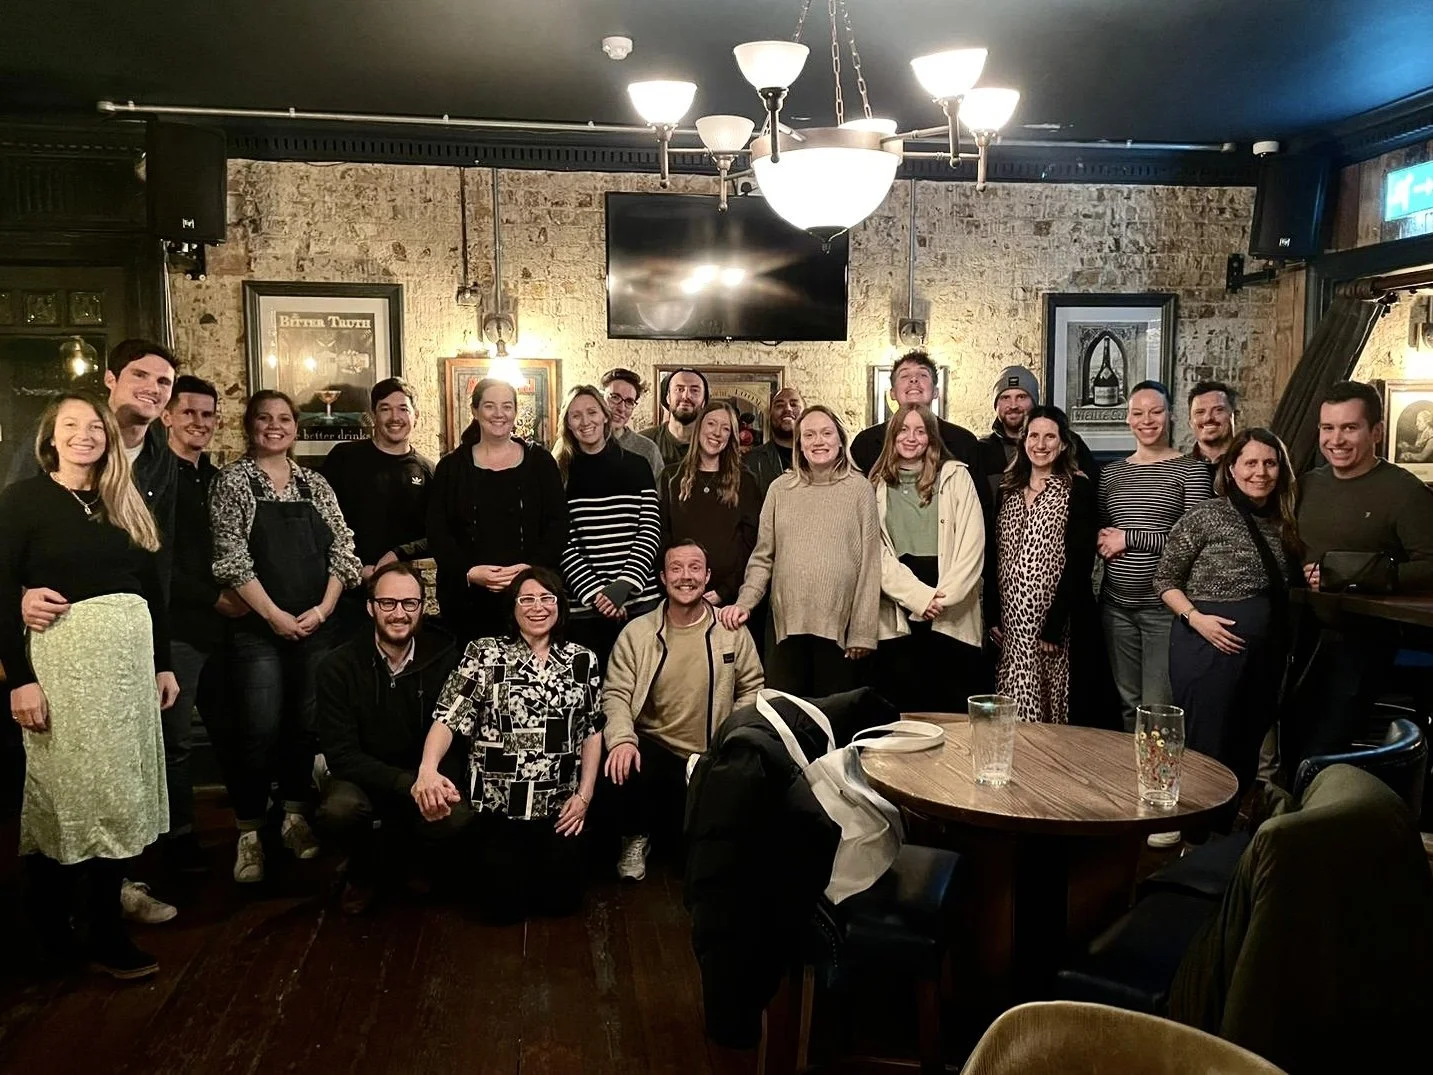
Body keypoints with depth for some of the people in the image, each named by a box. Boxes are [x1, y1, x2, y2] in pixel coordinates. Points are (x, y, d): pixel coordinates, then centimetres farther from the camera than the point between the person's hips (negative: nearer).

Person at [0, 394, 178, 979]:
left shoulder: (125, 504, 14)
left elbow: (153, 589, 16)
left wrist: (163, 664, 12)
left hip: (131, 655, 5)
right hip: (64, 658, -5)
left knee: (120, 790, 6)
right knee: (69, 787, -2)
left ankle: (106, 928, 17)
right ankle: (51, 923, 12)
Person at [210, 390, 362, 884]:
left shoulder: (315, 484, 12)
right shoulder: (233, 480, 1)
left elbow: (342, 551, 7)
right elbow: (232, 558, -7)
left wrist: (323, 609, -6)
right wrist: (275, 615, -13)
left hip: (317, 624, 4)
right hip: (258, 627, -3)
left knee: (309, 724, 6)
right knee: (260, 729, -5)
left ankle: (296, 817, 22)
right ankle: (249, 834, 6)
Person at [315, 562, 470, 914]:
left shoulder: (445, 658, -8)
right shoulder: (339, 666, -10)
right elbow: (341, 754, -15)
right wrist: (408, 783, -29)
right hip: (364, 778, 0)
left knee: (458, 819, -31)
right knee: (336, 811, -33)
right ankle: (364, 869, 4)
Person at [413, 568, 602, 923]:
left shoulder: (583, 660, 4)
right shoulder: (485, 654, -4)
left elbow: (593, 730, 8)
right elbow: (448, 717, -13)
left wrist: (584, 794, -1)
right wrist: (427, 769, -32)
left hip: (559, 805, 2)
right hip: (496, 804, -2)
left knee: (561, 899, 2)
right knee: (504, 905, -1)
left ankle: (545, 861, 36)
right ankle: (490, 861, 33)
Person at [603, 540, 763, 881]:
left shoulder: (732, 631, 0)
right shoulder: (636, 633, -2)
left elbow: (752, 689, 5)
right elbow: (616, 694, -7)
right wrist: (622, 739, -26)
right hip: (655, 749, -1)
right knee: (622, 766, -31)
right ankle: (636, 839, 1)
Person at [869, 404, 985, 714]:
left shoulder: (955, 476, 6)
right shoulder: (877, 484, 9)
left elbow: (972, 542, -1)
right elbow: (876, 551, 0)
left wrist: (944, 595, -11)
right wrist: (918, 595, -11)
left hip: (952, 616, -1)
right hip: (897, 618, 1)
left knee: (952, 711, 1)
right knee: (901, 710, 4)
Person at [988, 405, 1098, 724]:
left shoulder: (1078, 488, -4)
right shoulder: (1010, 488, 12)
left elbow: (1080, 560, -10)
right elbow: (997, 555, 12)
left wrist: (1055, 624, -16)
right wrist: (994, 615, 4)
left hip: (1055, 615, -5)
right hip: (1012, 618, 5)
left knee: (1049, 705, -1)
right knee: (1013, 711, 6)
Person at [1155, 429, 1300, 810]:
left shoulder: (1283, 524, 10)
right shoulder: (1206, 516, -7)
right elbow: (1165, 580, -5)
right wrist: (1195, 618, -18)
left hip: (1266, 655, 7)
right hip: (1208, 649, -6)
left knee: (1247, 750, 13)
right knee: (1206, 749, -2)